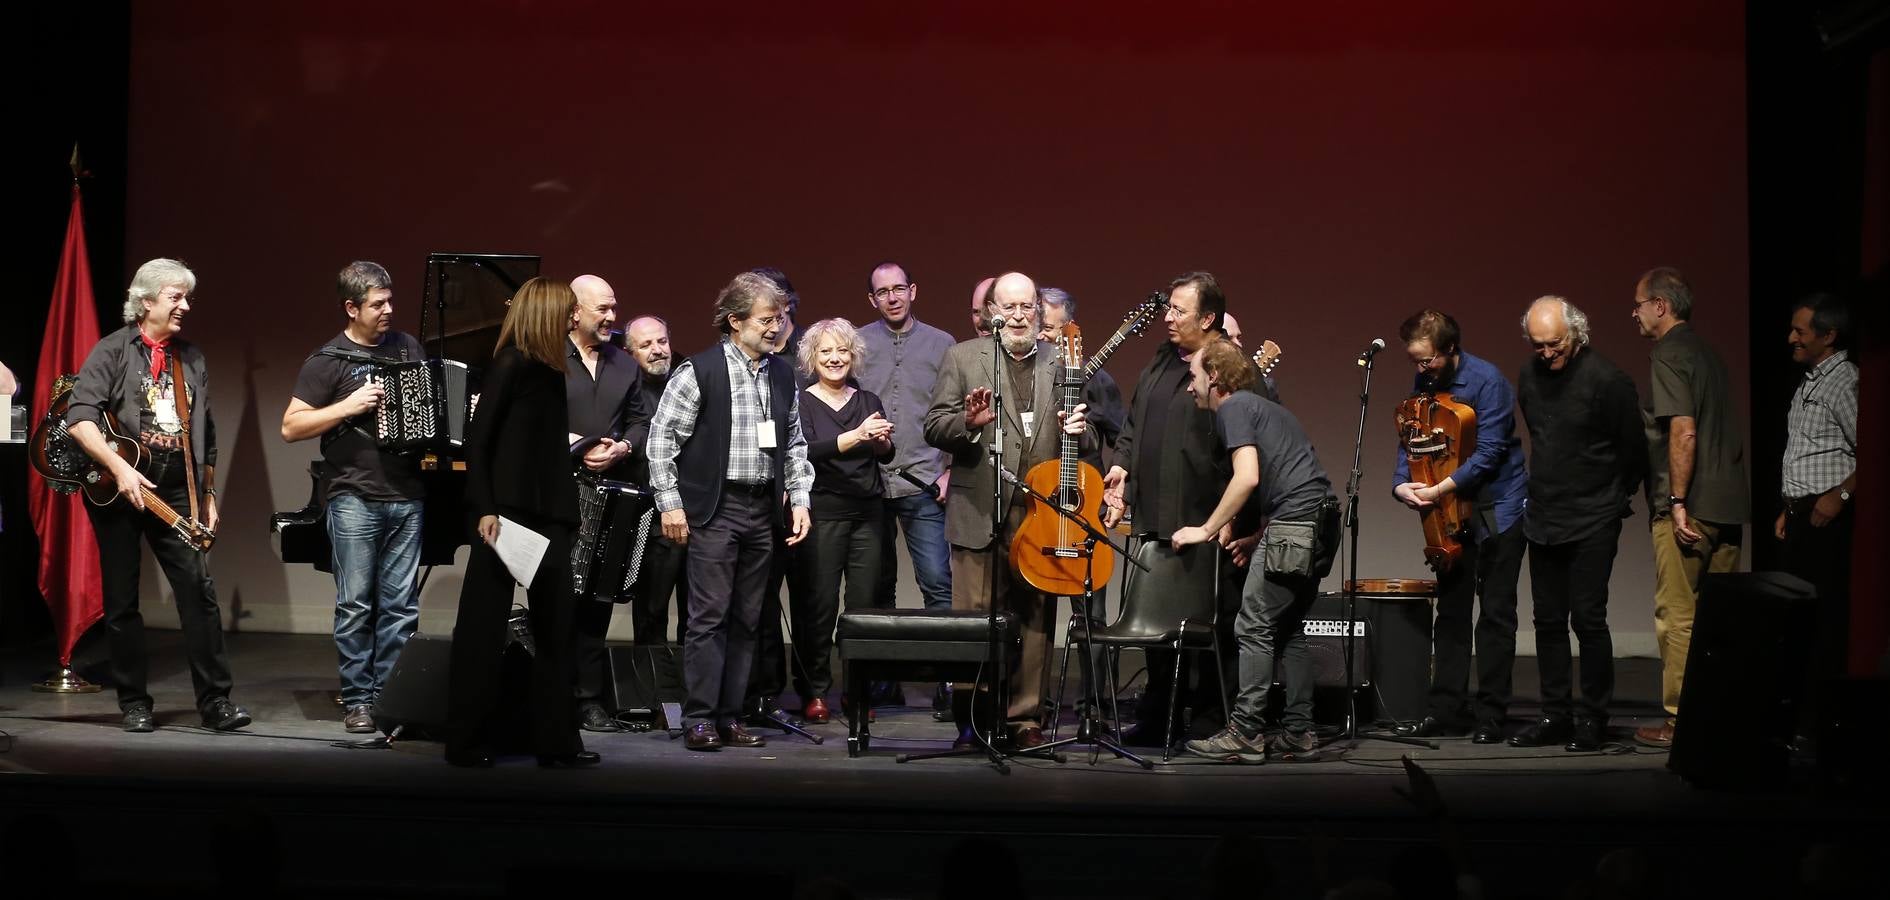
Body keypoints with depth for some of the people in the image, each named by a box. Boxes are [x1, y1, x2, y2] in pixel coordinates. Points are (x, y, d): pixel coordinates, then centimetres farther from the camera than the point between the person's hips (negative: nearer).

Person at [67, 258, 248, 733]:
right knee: (122, 601, 4)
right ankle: (134, 704, 13)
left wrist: (209, 496, 16)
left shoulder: (192, 358, 13)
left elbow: (206, 435, 18)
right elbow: (80, 418, -13)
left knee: (200, 591, -6)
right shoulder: (112, 351, -3)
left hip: (177, 493, 3)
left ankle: (215, 700, -4)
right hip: (119, 492, -3)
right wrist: (119, 468, -23)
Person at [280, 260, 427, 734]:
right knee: (356, 604, -1)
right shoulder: (327, 361, -1)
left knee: (400, 605, 4)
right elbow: (290, 427, -5)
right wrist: (349, 406, -15)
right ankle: (358, 700, 7)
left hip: (408, 497, 4)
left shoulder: (408, 347, 12)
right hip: (355, 499, -3)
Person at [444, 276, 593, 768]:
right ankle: (468, 741, 11)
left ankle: (556, 740, 15)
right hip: (507, 516, -8)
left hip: (545, 518, 9)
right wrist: (484, 509, -20)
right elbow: (477, 441, -14)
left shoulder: (549, 373, 12)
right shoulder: (511, 367, -10)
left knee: (555, 627, 9)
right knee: (485, 628, 1)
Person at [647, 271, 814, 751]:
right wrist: (670, 503, -8)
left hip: (763, 510, 6)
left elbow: (794, 442, 19)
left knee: (747, 620, 8)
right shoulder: (699, 371, -6)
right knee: (709, 617, -5)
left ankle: (730, 717, 15)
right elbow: (662, 436, -5)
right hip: (714, 509, -6)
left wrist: (799, 500, 10)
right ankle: (699, 719, 3)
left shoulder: (782, 375, 12)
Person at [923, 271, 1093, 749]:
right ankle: (970, 722, 10)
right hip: (979, 512, -2)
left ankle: (1026, 719, 13)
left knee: (1036, 619, 3)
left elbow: (1086, 435, 18)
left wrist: (1079, 429, -5)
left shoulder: (1063, 363, 13)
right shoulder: (963, 357, 7)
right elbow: (934, 427, 3)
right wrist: (969, 423, -18)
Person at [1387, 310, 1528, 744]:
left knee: (1495, 613, -2)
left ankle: (1490, 715, 3)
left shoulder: (1487, 381, -16)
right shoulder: (1424, 383, 4)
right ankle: (1447, 708, 14)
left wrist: (1440, 489, -23)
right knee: (1451, 610, 8)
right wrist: (1402, 483, -11)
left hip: (1498, 508, -6)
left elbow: (1490, 451, -20)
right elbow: (1411, 439, 7)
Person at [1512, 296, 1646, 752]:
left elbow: (1633, 449, -5)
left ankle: (1592, 718, 5)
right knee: (1548, 620, 9)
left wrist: (1613, 497, 5)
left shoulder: (1606, 379, -13)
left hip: (1592, 523, -6)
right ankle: (1556, 715, 18)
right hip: (1542, 518, 6)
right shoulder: (1529, 376, 6)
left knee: (1587, 618, -6)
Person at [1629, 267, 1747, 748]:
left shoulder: (1669, 353, -9)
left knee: (1677, 615, -3)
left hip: (1688, 508, -9)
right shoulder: (1707, 352, 18)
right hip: (1727, 505, 9)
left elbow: (1684, 432, -18)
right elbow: (1730, 429, 20)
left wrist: (1678, 502, -17)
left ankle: (1680, 721, 0)